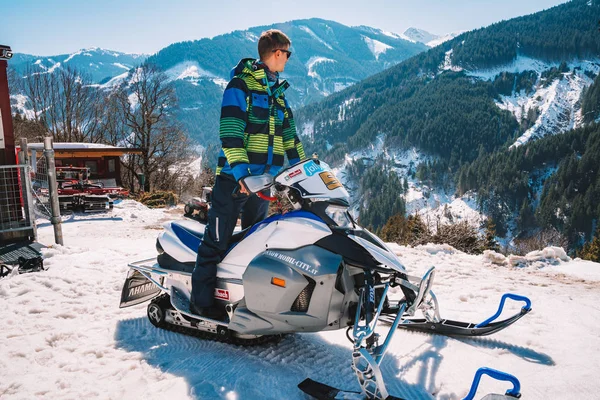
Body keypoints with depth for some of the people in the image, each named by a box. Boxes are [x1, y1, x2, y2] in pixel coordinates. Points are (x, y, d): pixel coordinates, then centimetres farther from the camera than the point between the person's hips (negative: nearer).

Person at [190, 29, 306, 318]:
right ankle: (201, 300, 7)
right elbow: (230, 130, -16)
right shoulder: (241, 83, -5)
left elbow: (289, 135, 22)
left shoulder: (277, 93, 19)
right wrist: (240, 170, -25)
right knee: (218, 240, -4)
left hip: (264, 179, 8)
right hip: (235, 176, -8)